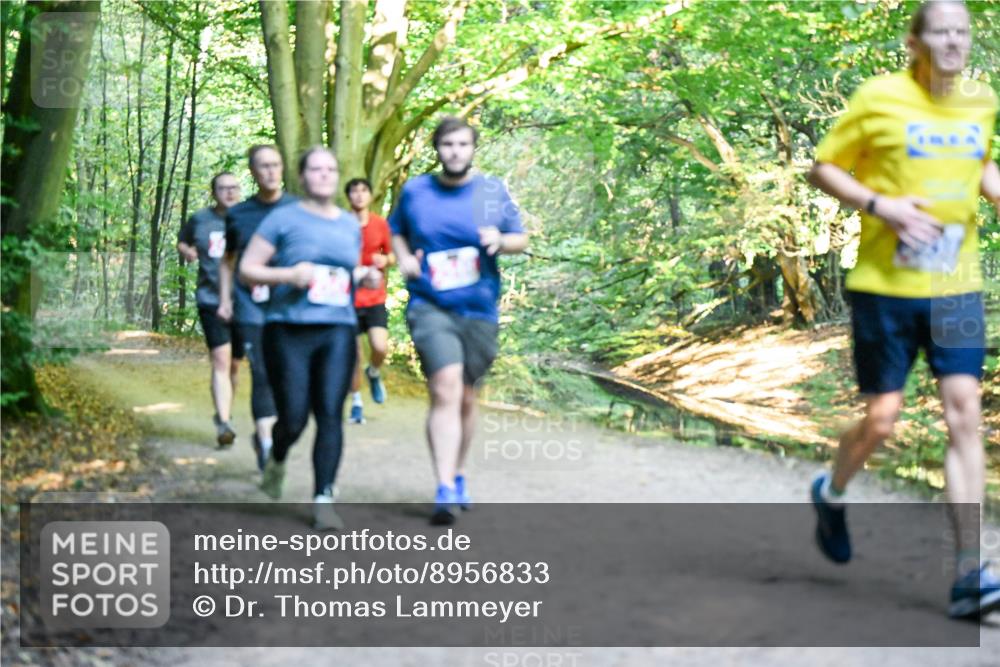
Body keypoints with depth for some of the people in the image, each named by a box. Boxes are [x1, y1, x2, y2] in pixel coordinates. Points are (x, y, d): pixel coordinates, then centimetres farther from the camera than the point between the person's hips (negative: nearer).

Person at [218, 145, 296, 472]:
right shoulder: (238, 214, 7)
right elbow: (228, 261, 17)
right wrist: (225, 299, 9)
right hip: (252, 307, 0)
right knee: (262, 374, -8)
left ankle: (263, 433, 25)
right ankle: (266, 444, -5)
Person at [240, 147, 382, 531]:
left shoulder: (350, 225, 14)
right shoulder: (284, 219, 0)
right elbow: (247, 269, -1)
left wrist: (366, 276, 5)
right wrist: (289, 274, -17)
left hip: (338, 330, 3)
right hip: (289, 331, -3)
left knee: (330, 414, -6)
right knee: (293, 419, -2)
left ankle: (323, 499, -1)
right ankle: (277, 459, 33)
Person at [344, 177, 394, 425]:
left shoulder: (381, 224, 2)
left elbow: (392, 256, 13)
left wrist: (385, 260, -8)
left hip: (375, 298, 0)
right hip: (349, 299, 0)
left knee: (380, 347, -17)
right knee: (353, 355, 2)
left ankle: (373, 373, 17)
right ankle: (356, 403, 18)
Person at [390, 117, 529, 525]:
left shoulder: (493, 192, 2)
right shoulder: (414, 191, 3)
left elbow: (521, 240, 9)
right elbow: (396, 230, 20)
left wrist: (500, 240, -13)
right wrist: (403, 257, -1)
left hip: (480, 311, 2)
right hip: (430, 307, -2)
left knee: (465, 398, 15)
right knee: (445, 388, -20)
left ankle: (458, 475, 36)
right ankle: (445, 491, -23)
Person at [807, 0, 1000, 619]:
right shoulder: (880, 98, -6)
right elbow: (823, 169, -1)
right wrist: (880, 205, -16)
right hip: (886, 284, -3)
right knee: (882, 419, 1)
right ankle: (832, 494, 35)